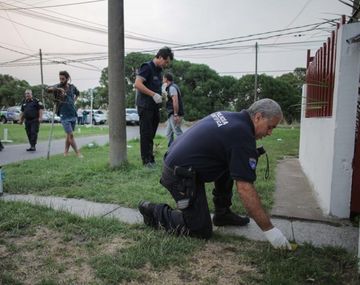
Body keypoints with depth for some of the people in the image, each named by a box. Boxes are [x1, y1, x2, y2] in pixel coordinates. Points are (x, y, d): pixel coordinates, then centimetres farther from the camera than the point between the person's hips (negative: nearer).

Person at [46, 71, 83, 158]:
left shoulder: (72, 87, 5)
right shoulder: (58, 86, -7)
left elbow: (77, 93, 27)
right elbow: (48, 90, -28)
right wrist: (58, 89, -45)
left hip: (73, 114, 5)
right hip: (64, 116, -5)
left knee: (69, 135, 12)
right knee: (71, 135, -7)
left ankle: (66, 152, 24)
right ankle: (78, 153, 1)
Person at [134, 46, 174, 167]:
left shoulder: (159, 70, 16)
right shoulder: (147, 67, -10)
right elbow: (137, 84, -21)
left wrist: (161, 95, 9)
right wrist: (154, 95, -22)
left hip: (154, 106, 8)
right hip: (145, 106, -8)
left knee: (152, 134, 12)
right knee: (146, 133, -5)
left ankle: (151, 158, 20)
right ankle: (146, 160, 2)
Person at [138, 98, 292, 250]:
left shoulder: (227, 116, 8)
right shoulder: (243, 136, -19)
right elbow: (245, 189, -22)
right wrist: (269, 229, -16)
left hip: (175, 161, 10)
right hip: (180, 176, -10)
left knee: (229, 163, 15)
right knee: (202, 231, -2)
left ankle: (222, 213, 21)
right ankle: (154, 211, 8)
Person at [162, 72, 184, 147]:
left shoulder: (172, 87, -11)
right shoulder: (171, 87, 20)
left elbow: (175, 101, -22)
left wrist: (176, 115, -26)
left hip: (174, 114, -11)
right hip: (171, 114, 11)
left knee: (178, 133, -11)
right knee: (169, 134, 12)